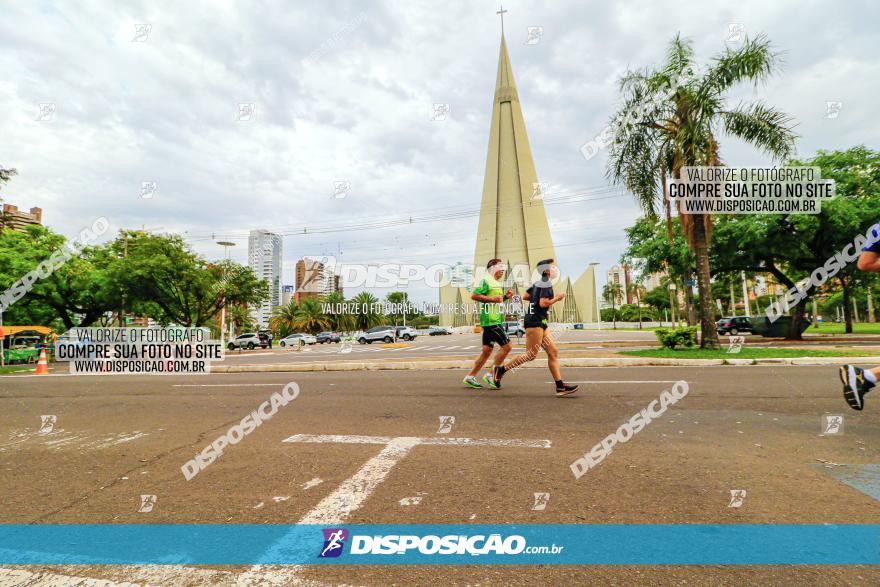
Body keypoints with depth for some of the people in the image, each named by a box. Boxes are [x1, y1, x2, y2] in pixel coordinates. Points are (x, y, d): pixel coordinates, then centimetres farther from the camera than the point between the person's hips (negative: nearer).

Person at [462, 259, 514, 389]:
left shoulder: (496, 283, 22)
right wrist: (492, 299, -20)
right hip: (491, 320, -10)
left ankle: (470, 376, 14)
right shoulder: (486, 281, -9)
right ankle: (491, 375, -3)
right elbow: (474, 295, -18)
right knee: (507, 345, -9)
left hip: (494, 320, 10)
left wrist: (505, 297, 13)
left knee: (487, 350, 10)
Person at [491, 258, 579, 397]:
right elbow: (543, 303, -20)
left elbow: (525, 296, 22)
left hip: (540, 323, 10)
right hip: (535, 321, -10)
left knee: (553, 352, 5)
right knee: (531, 355, -6)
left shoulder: (538, 283, 18)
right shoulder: (546, 284, -10)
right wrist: (556, 298, -6)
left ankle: (560, 387, 5)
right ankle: (501, 369, 3)